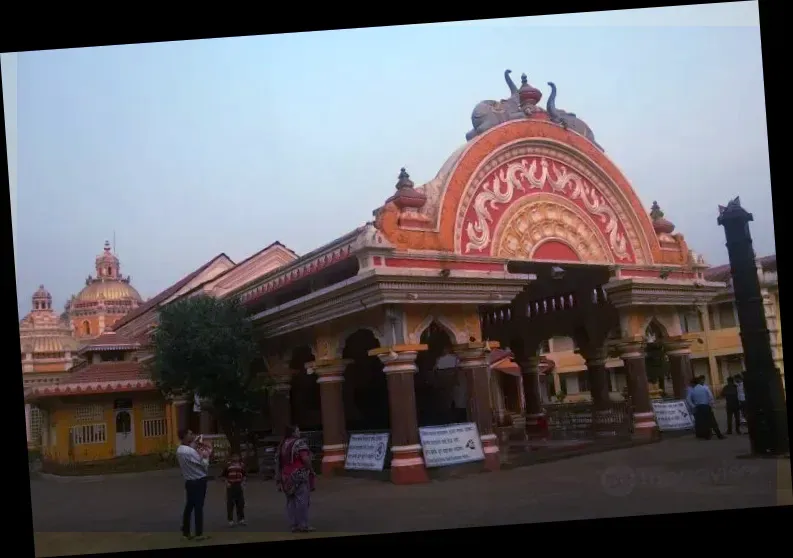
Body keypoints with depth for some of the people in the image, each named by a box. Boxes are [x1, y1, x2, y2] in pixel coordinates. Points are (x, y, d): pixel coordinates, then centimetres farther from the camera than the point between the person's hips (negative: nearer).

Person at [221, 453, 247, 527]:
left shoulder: (241, 465, 9)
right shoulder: (228, 465, 1)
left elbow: (245, 475, 16)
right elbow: (223, 475, 5)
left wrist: (243, 482, 2)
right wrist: (226, 482, -6)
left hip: (239, 486, 3)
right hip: (230, 486, -3)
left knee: (240, 503, 5)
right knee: (230, 504, -3)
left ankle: (241, 519, 14)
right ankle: (230, 520, 2)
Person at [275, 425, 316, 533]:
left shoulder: (282, 445, 14)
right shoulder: (299, 443, -9)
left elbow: (279, 462, 13)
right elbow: (305, 459, -18)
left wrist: (279, 478, 15)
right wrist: (311, 470, -7)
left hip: (286, 476, 7)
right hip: (299, 475, -7)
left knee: (291, 501, 9)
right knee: (302, 500, -5)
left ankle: (294, 525, 10)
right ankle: (303, 525, -5)